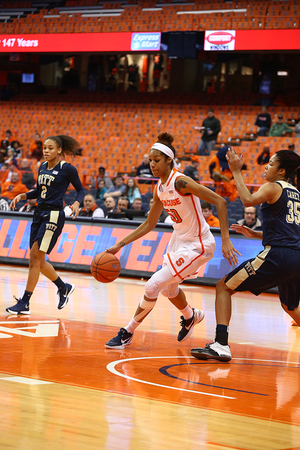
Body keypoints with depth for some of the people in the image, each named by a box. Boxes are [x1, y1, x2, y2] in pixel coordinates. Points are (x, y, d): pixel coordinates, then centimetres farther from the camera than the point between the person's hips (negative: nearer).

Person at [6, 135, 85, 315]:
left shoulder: (67, 169, -7)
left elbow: (81, 189, 2)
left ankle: (24, 303, -7)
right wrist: (22, 196, 8)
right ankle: (64, 287, 31)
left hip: (54, 216, -8)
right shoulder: (42, 167, 12)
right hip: (39, 213, 8)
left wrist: (76, 203, -17)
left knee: (35, 258, -10)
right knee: (37, 261, 10)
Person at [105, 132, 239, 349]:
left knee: (153, 286, -13)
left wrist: (226, 240, -31)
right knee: (168, 288, 28)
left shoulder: (181, 182, -24)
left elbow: (220, 201, -27)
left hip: (198, 245, -9)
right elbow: (150, 224, 12)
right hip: (179, 240, 9)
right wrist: (120, 244, 7)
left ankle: (128, 332, 4)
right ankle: (190, 316, 58)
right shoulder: (159, 189, 1)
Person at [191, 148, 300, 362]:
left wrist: (236, 171, -10)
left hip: (277, 255, -8)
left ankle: (221, 344, -12)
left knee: (224, 287, 1)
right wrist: (255, 234, 30)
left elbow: (249, 200, -20)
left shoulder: (272, 187, 0)